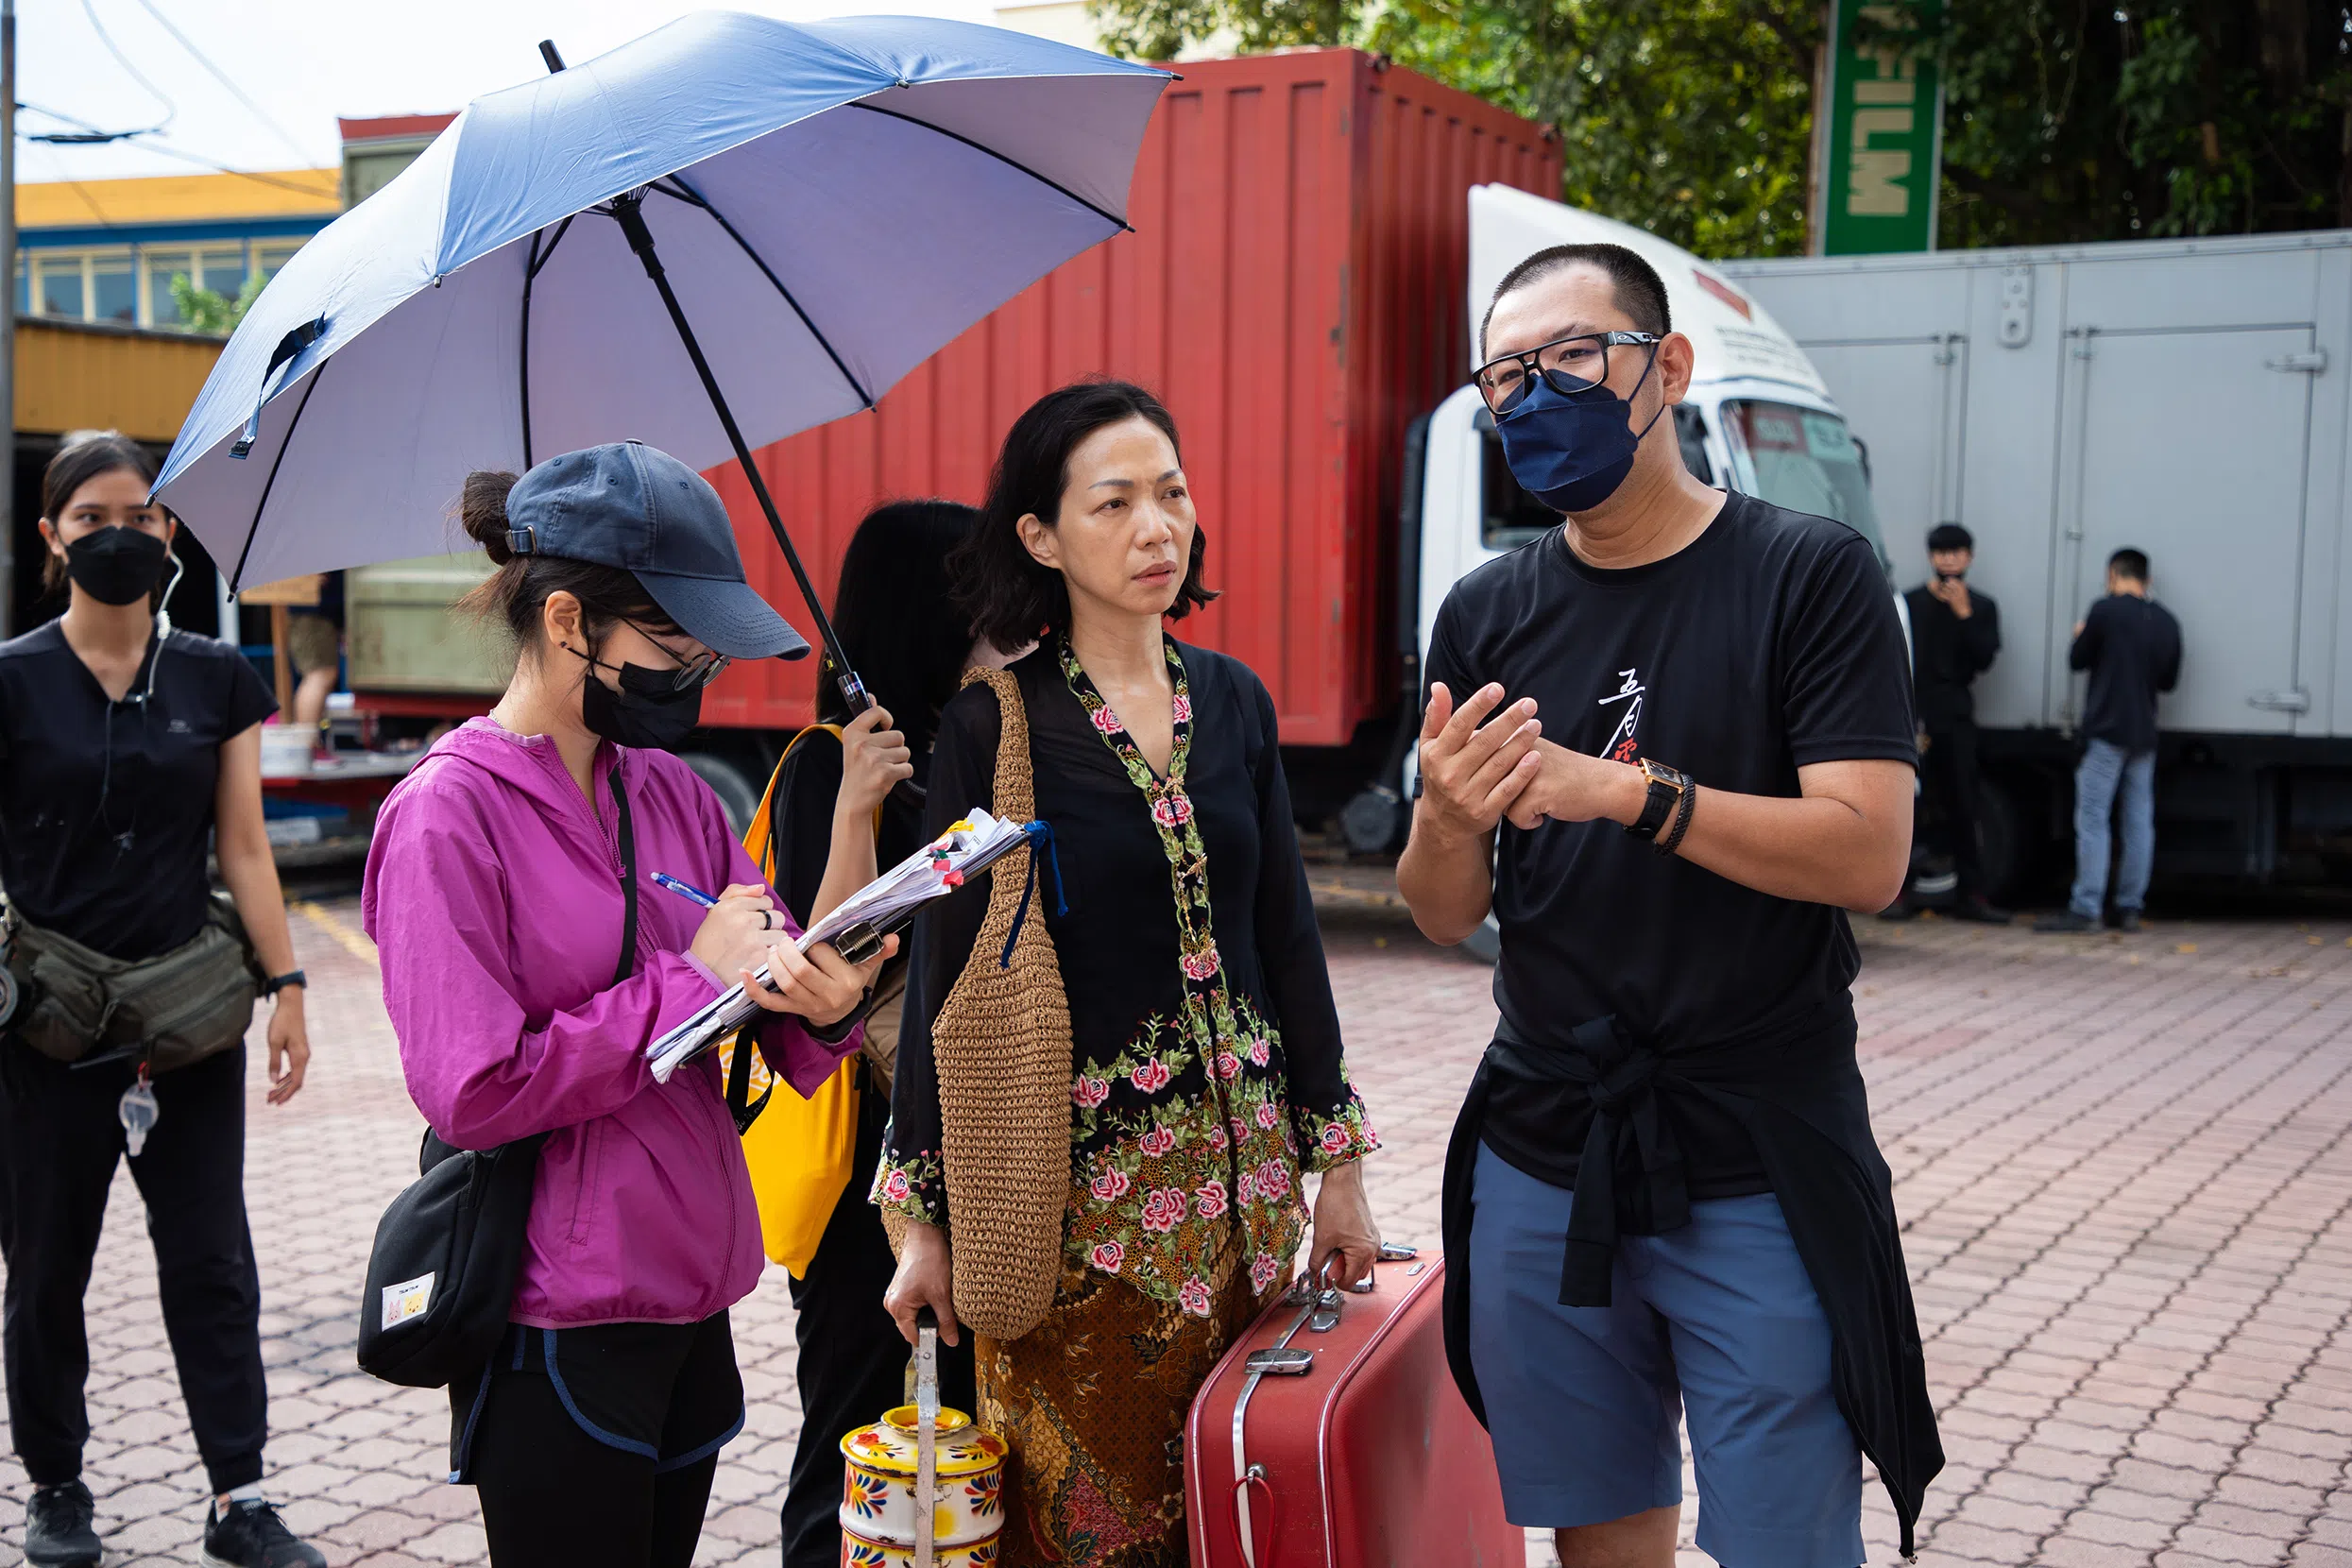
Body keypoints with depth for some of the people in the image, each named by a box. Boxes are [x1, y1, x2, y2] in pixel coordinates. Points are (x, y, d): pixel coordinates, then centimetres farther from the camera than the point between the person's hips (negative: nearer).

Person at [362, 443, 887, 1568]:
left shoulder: (673, 792, 6)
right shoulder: (450, 813, -13)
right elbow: (471, 1092, -20)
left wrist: (819, 1002, -16)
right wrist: (690, 979, -16)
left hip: (691, 1296, 7)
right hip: (556, 1327, -6)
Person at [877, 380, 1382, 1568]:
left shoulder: (1233, 701, 6)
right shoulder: (994, 726, -7)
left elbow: (1287, 936, 10)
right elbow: (949, 978, -6)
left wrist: (1337, 1162, 10)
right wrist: (925, 1218, -6)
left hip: (1242, 1169, 4)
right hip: (1079, 1181, -4)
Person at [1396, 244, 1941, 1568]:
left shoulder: (1811, 576, -6)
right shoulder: (1487, 615, 6)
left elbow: (1869, 857, -15)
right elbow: (1448, 918, 6)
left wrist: (1625, 792, -24)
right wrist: (1447, 822, -17)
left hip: (1761, 1174, -4)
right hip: (1541, 1162, 4)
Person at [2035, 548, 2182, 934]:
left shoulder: (2106, 610, -9)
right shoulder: (2167, 622, 9)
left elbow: (2077, 660, -2)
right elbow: (2169, 680, 16)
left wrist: (2082, 637, 18)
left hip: (2107, 730, -6)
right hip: (2144, 735, 6)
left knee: (2093, 819, -6)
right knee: (2139, 821, 8)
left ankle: (2085, 909, -10)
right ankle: (2130, 907, 11)